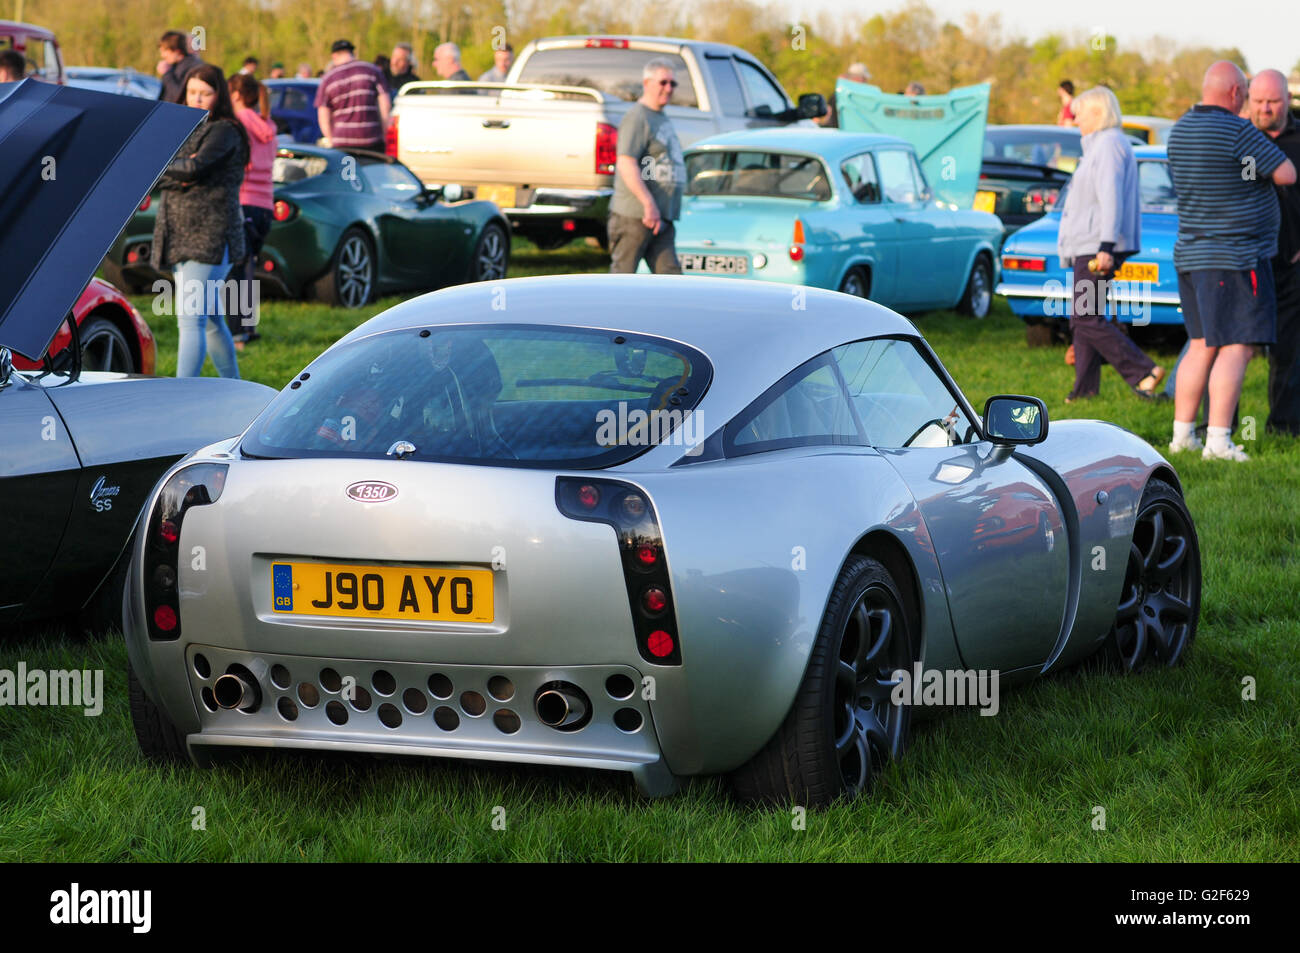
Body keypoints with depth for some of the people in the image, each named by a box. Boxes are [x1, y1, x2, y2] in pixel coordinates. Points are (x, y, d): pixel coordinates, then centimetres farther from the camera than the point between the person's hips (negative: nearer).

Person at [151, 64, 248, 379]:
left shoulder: (224, 131, -6)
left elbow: (195, 167, -21)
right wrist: (178, 177, -14)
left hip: (210, 238, -9)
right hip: (184, 237, 9)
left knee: (191, 319, -17)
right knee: (210, 321, 17)